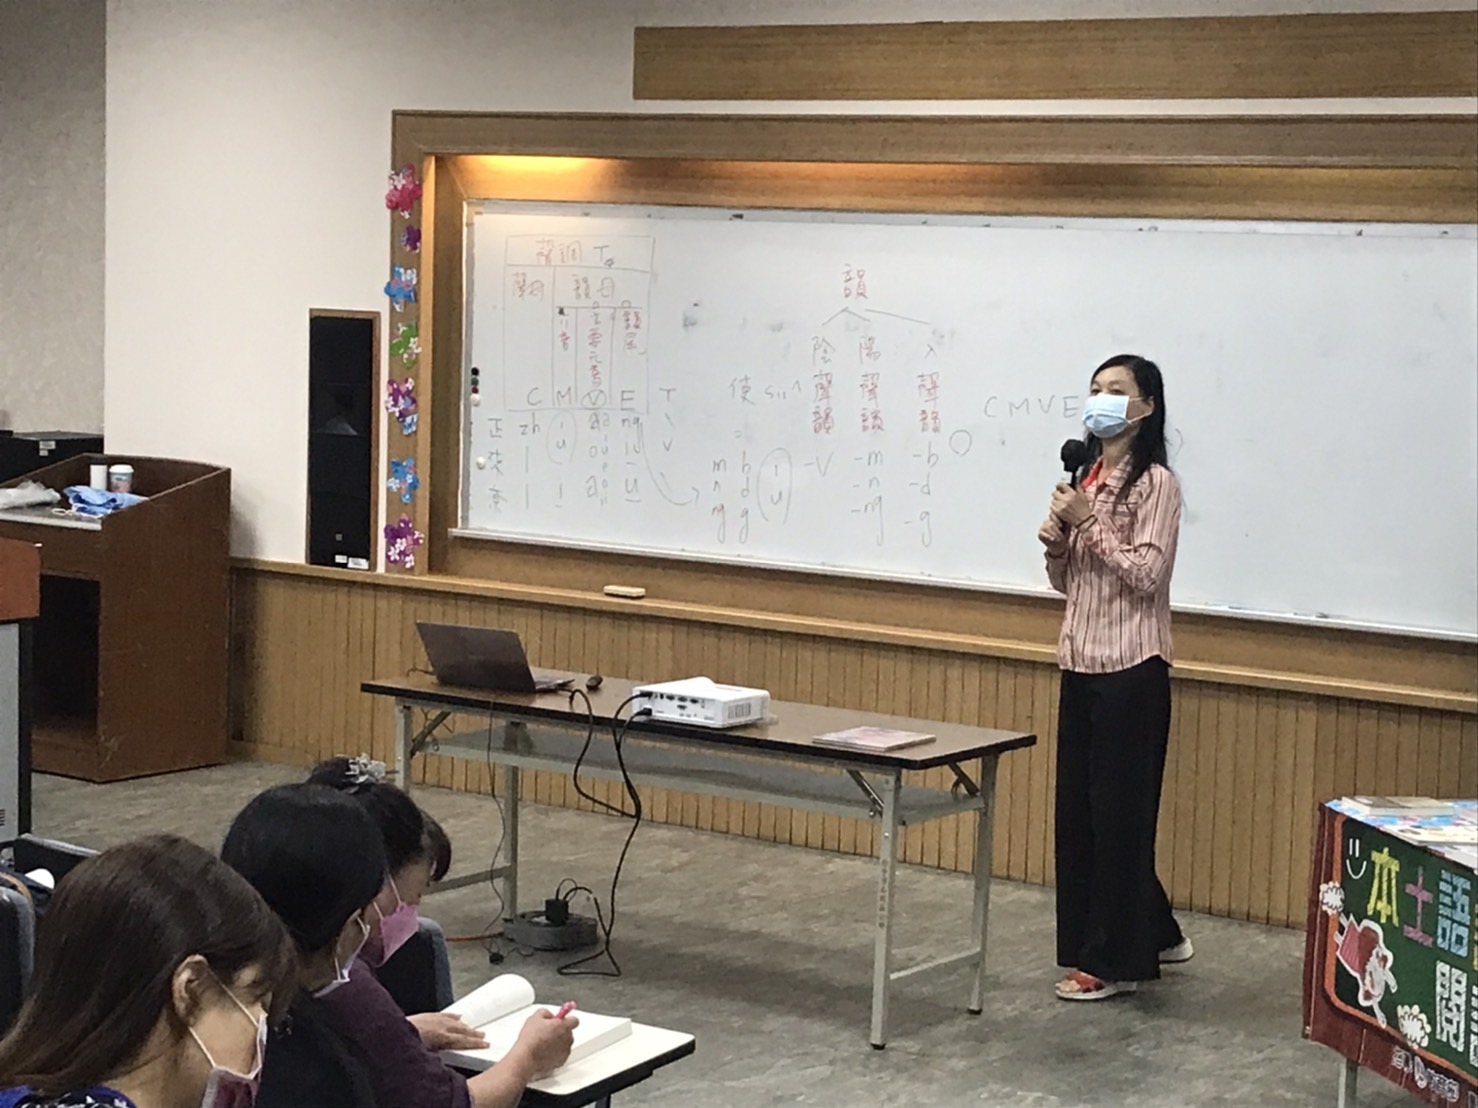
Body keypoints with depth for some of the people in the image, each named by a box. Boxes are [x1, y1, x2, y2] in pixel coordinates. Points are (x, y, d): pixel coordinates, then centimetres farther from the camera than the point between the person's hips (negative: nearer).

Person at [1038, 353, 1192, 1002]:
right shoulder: (1086, 478, 13)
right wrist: (1056, 540, -3)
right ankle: (1151, 934, 26)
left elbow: (1147, 573, -17)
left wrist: (1088, 522, -17)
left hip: (1130, 668, -8)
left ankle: (1115, 961, 8)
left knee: (1117, 809, -2)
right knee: (1077, 808, 11)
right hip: (1081, 662, 8)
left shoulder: (1155, 482, -9)